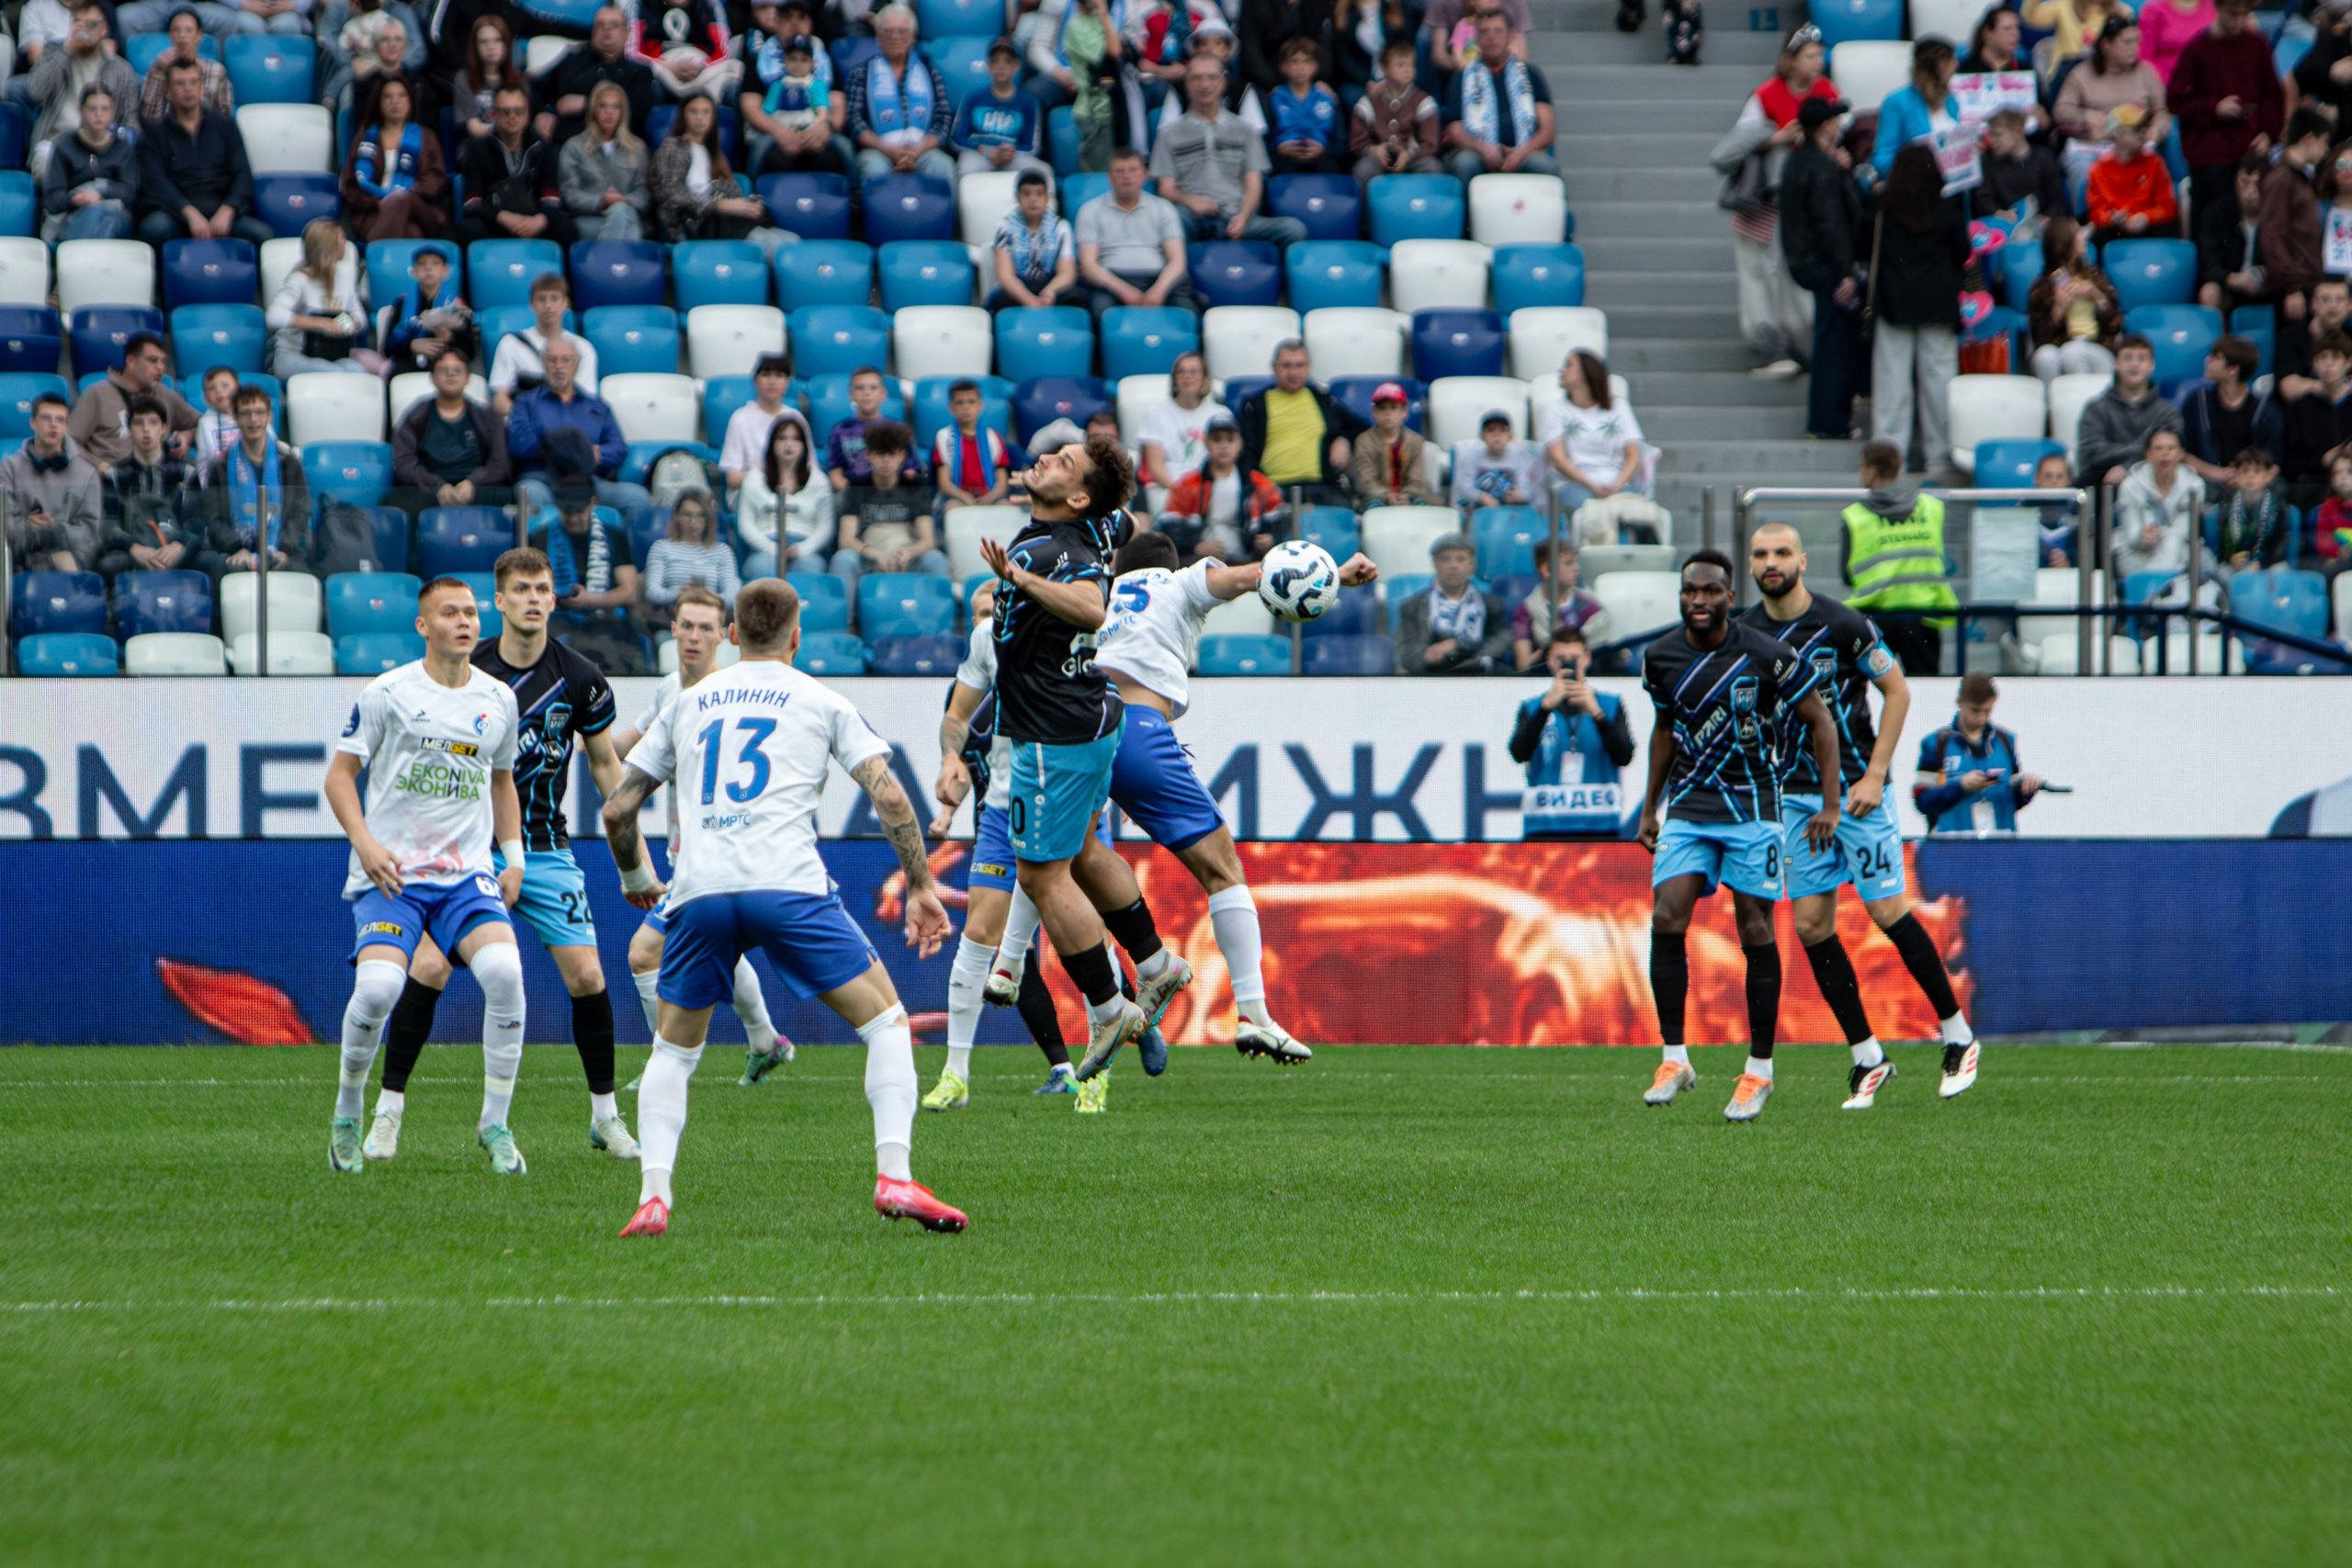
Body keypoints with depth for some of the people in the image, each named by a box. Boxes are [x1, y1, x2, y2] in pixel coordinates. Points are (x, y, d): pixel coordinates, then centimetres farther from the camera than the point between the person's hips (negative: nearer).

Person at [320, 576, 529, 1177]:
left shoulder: (499, 699, 11)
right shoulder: (387, 693, -2)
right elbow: (339, 773, 2)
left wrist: (514, 857, 14)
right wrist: (366, 844, -12)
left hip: (469, 873, 3)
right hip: (390, 874, -3)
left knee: (505, 970, -23)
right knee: (378, 985, -24)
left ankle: (495, 1123, -8)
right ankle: (348, 1114, 3)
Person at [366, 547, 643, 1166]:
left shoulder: (580, 679, -3)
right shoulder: (464, 672, -7)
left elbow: (605, 765, 9)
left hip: (546, 852, 1)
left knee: (587, 975, -7)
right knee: (428, 968, -14)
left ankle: (605, 1115, 12)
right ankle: (388, 1112, -3)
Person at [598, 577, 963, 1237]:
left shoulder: (690, 702, 23)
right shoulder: (820, 701, 16)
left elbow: (617, 810, 25)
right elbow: (889, 796, 4)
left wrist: (635, 877, 42)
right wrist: (921, 887, 11)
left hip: (699, 891, 3)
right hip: (788, 885, -3)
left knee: (673, 1051, 21)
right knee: (887, 1022, 10)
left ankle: (653, 1195, 1)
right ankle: (894, 1177, -7)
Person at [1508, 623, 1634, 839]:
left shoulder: (1610, 705, 12)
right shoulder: (1533, 708, 11)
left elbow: (1624, 756, -4)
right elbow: (1520, 754, -8)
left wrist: (1595, 712, -17)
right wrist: (1547, 706, -17)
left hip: (1601, 830, 0)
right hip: (1544, 830, 0)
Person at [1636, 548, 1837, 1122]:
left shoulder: (1767, 656, -13)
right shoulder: (1661, 658, -1)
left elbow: (1819, 721, -3)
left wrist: (1830, 805, -7)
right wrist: (1650, 807, 19)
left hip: (1752, 808, -3)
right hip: (1688, 808, 3)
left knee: (1755, 931, -2)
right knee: (1666, 919, -13)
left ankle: (1759, 1069, 9)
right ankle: (1675, 1059, -5)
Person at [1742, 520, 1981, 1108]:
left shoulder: (1842, 624, -12)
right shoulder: (1744, 633, 1)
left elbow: (1897, 691, -6)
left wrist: (1874, 776, -11)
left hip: (1855, 789, -5)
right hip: (1793, 794, 5)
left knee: (1888, 911, -5)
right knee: (1811, 926, -1)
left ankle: (1956, 1031, 12)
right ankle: (1867, 1058, 8)